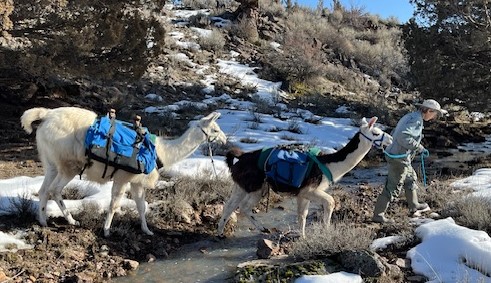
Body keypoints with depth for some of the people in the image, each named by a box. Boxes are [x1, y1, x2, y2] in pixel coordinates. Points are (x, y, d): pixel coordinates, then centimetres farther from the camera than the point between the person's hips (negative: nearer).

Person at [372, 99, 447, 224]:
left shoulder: (409, 116, 13)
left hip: (393, 154, 10)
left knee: (411, 179, 27)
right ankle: (378, 215, 6)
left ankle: (414, 206, 44)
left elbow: (393, 134, 17)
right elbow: (402, 136, -30)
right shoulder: (416, 120, -16)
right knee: (393, 188, -1)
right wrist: (419, 148, -19)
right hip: (399, 159, -10)